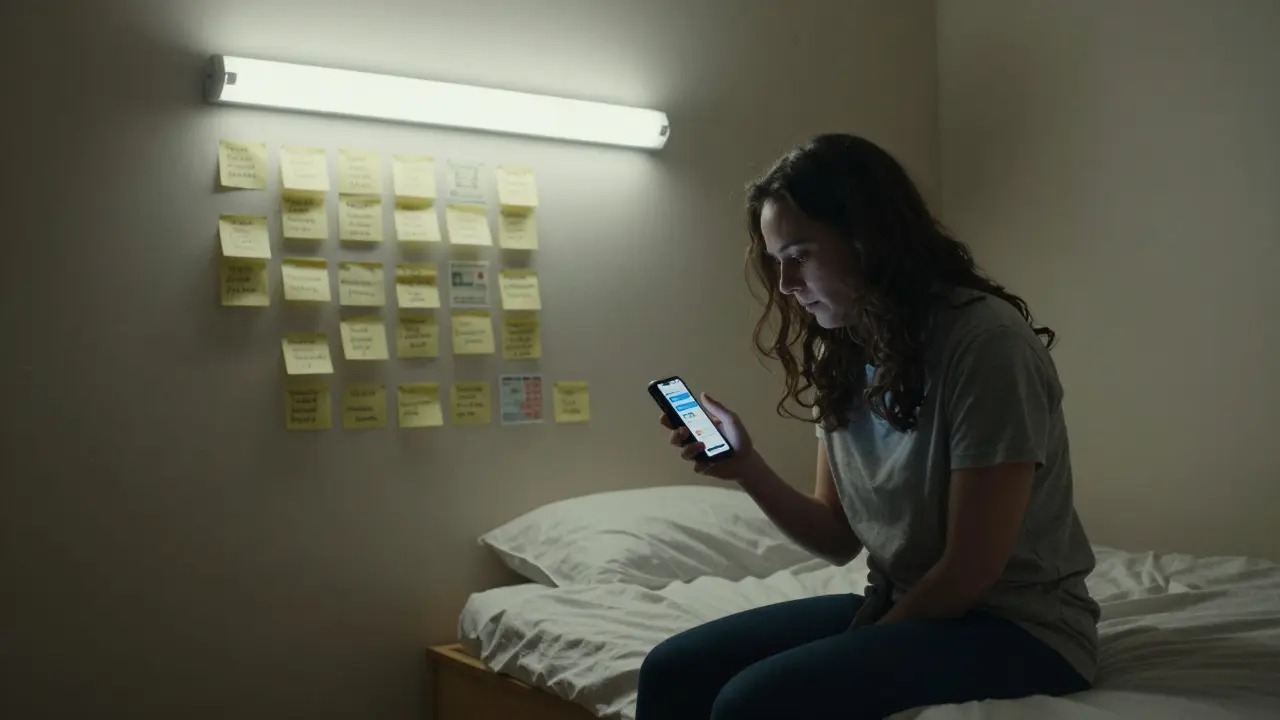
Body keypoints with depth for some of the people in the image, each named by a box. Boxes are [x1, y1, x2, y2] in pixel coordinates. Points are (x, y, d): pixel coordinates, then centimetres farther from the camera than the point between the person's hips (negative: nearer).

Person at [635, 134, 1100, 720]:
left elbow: (972, 569, -18)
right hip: (901, 607, 7)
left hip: (1019, 626, -7)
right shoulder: (842, 356, 4)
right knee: (671, 672, -6)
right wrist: (747, 468, -10)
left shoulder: (986, 340, -20)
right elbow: (841, 541, 6)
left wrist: (865, 649, -6)